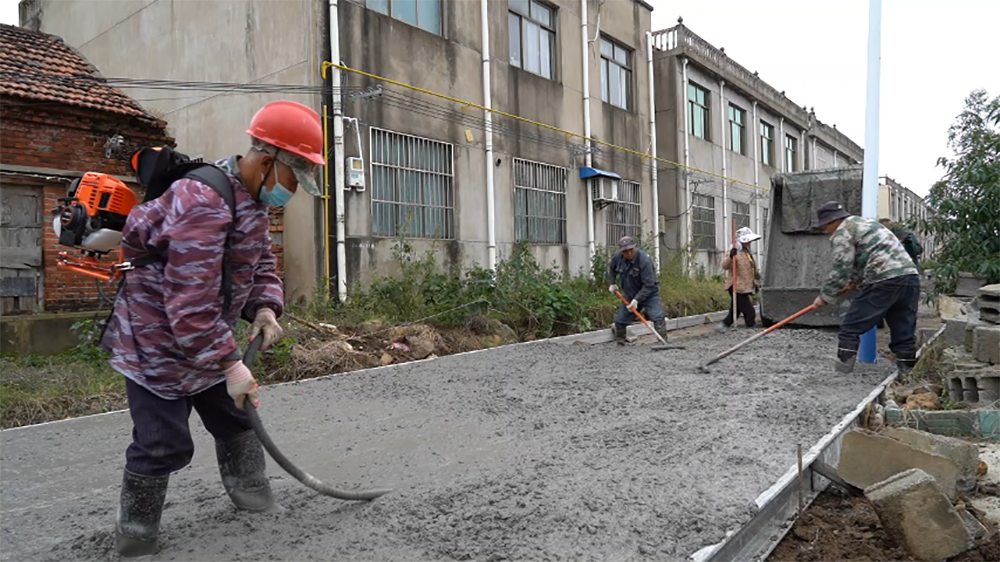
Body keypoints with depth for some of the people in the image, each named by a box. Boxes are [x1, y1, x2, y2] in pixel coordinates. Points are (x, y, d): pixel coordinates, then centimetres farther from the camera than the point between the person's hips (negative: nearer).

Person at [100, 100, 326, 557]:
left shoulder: (252, 200, 2)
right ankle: (134, 541, 18)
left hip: (207, 338, 9)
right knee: (163, 445, -3)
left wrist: (265, 308, -8)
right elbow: (191, 302, -33)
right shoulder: (204, 204, -31)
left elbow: (261, 263, 11)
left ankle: (256, 503, 35)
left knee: (238, 420, 17)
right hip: (157, 342, -9)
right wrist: (229, 364, -29)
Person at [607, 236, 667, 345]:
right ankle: (619, 342, 32)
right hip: (630, 295, 5)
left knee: (658, 317, -23)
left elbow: (648, 285, -30)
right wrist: (612, 283, 10)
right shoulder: (617, 257, -12)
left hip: (648, 294, -5)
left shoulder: (644, 260, -30)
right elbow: (611, 268, 15)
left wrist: (637, 300, -31)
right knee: (620, 320, 9)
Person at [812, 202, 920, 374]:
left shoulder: (843, 232, 0)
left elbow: (840, 268, -5)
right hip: (910, 276, 9)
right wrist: (855, 280, 35)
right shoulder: (867, 222, 29)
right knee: (904, 330, 11)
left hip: (884, 282, -9)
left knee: (851, 327, -1)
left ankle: (843, 366, 2)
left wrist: (825, 296, 3)